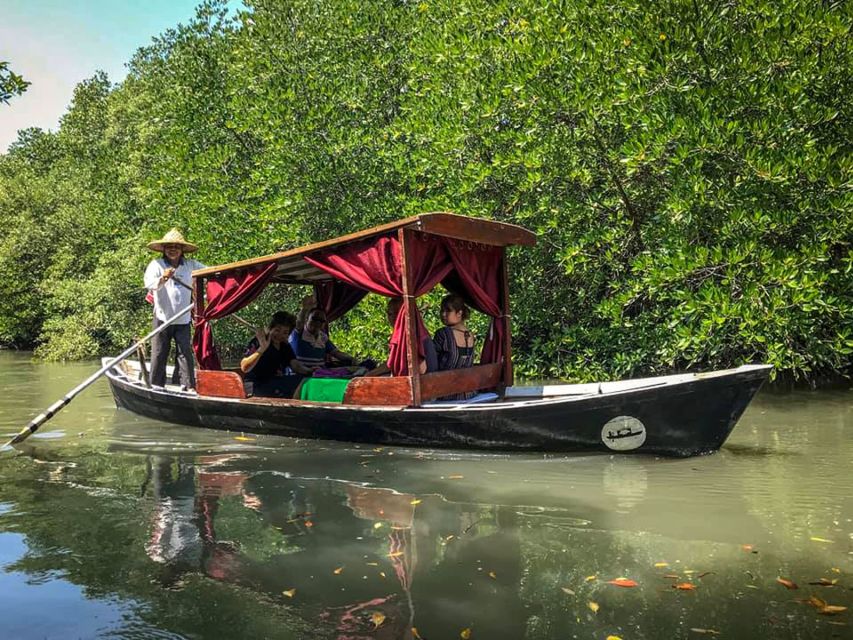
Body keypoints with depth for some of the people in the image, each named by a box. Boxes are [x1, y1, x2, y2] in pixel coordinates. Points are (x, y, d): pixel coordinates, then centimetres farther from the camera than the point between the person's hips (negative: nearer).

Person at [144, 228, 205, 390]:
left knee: (185, 352, 2)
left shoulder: (191, 265, 4)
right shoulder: (156, 264, -4)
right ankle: (156, 386, 13)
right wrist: (162, 279, -40)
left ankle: (189, 386, 4)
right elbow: (149, 284, -20)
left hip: (183, 319, 2)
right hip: (162, 318, -2)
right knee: (159, 354, 4)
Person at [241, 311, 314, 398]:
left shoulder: (285, 346, 13)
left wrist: (309, 371, -24)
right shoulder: (258, 342, -7)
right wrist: (262, 348, -33)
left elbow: (295, 365, -2)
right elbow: (244, 368, -21)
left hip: (279, 384, 7)